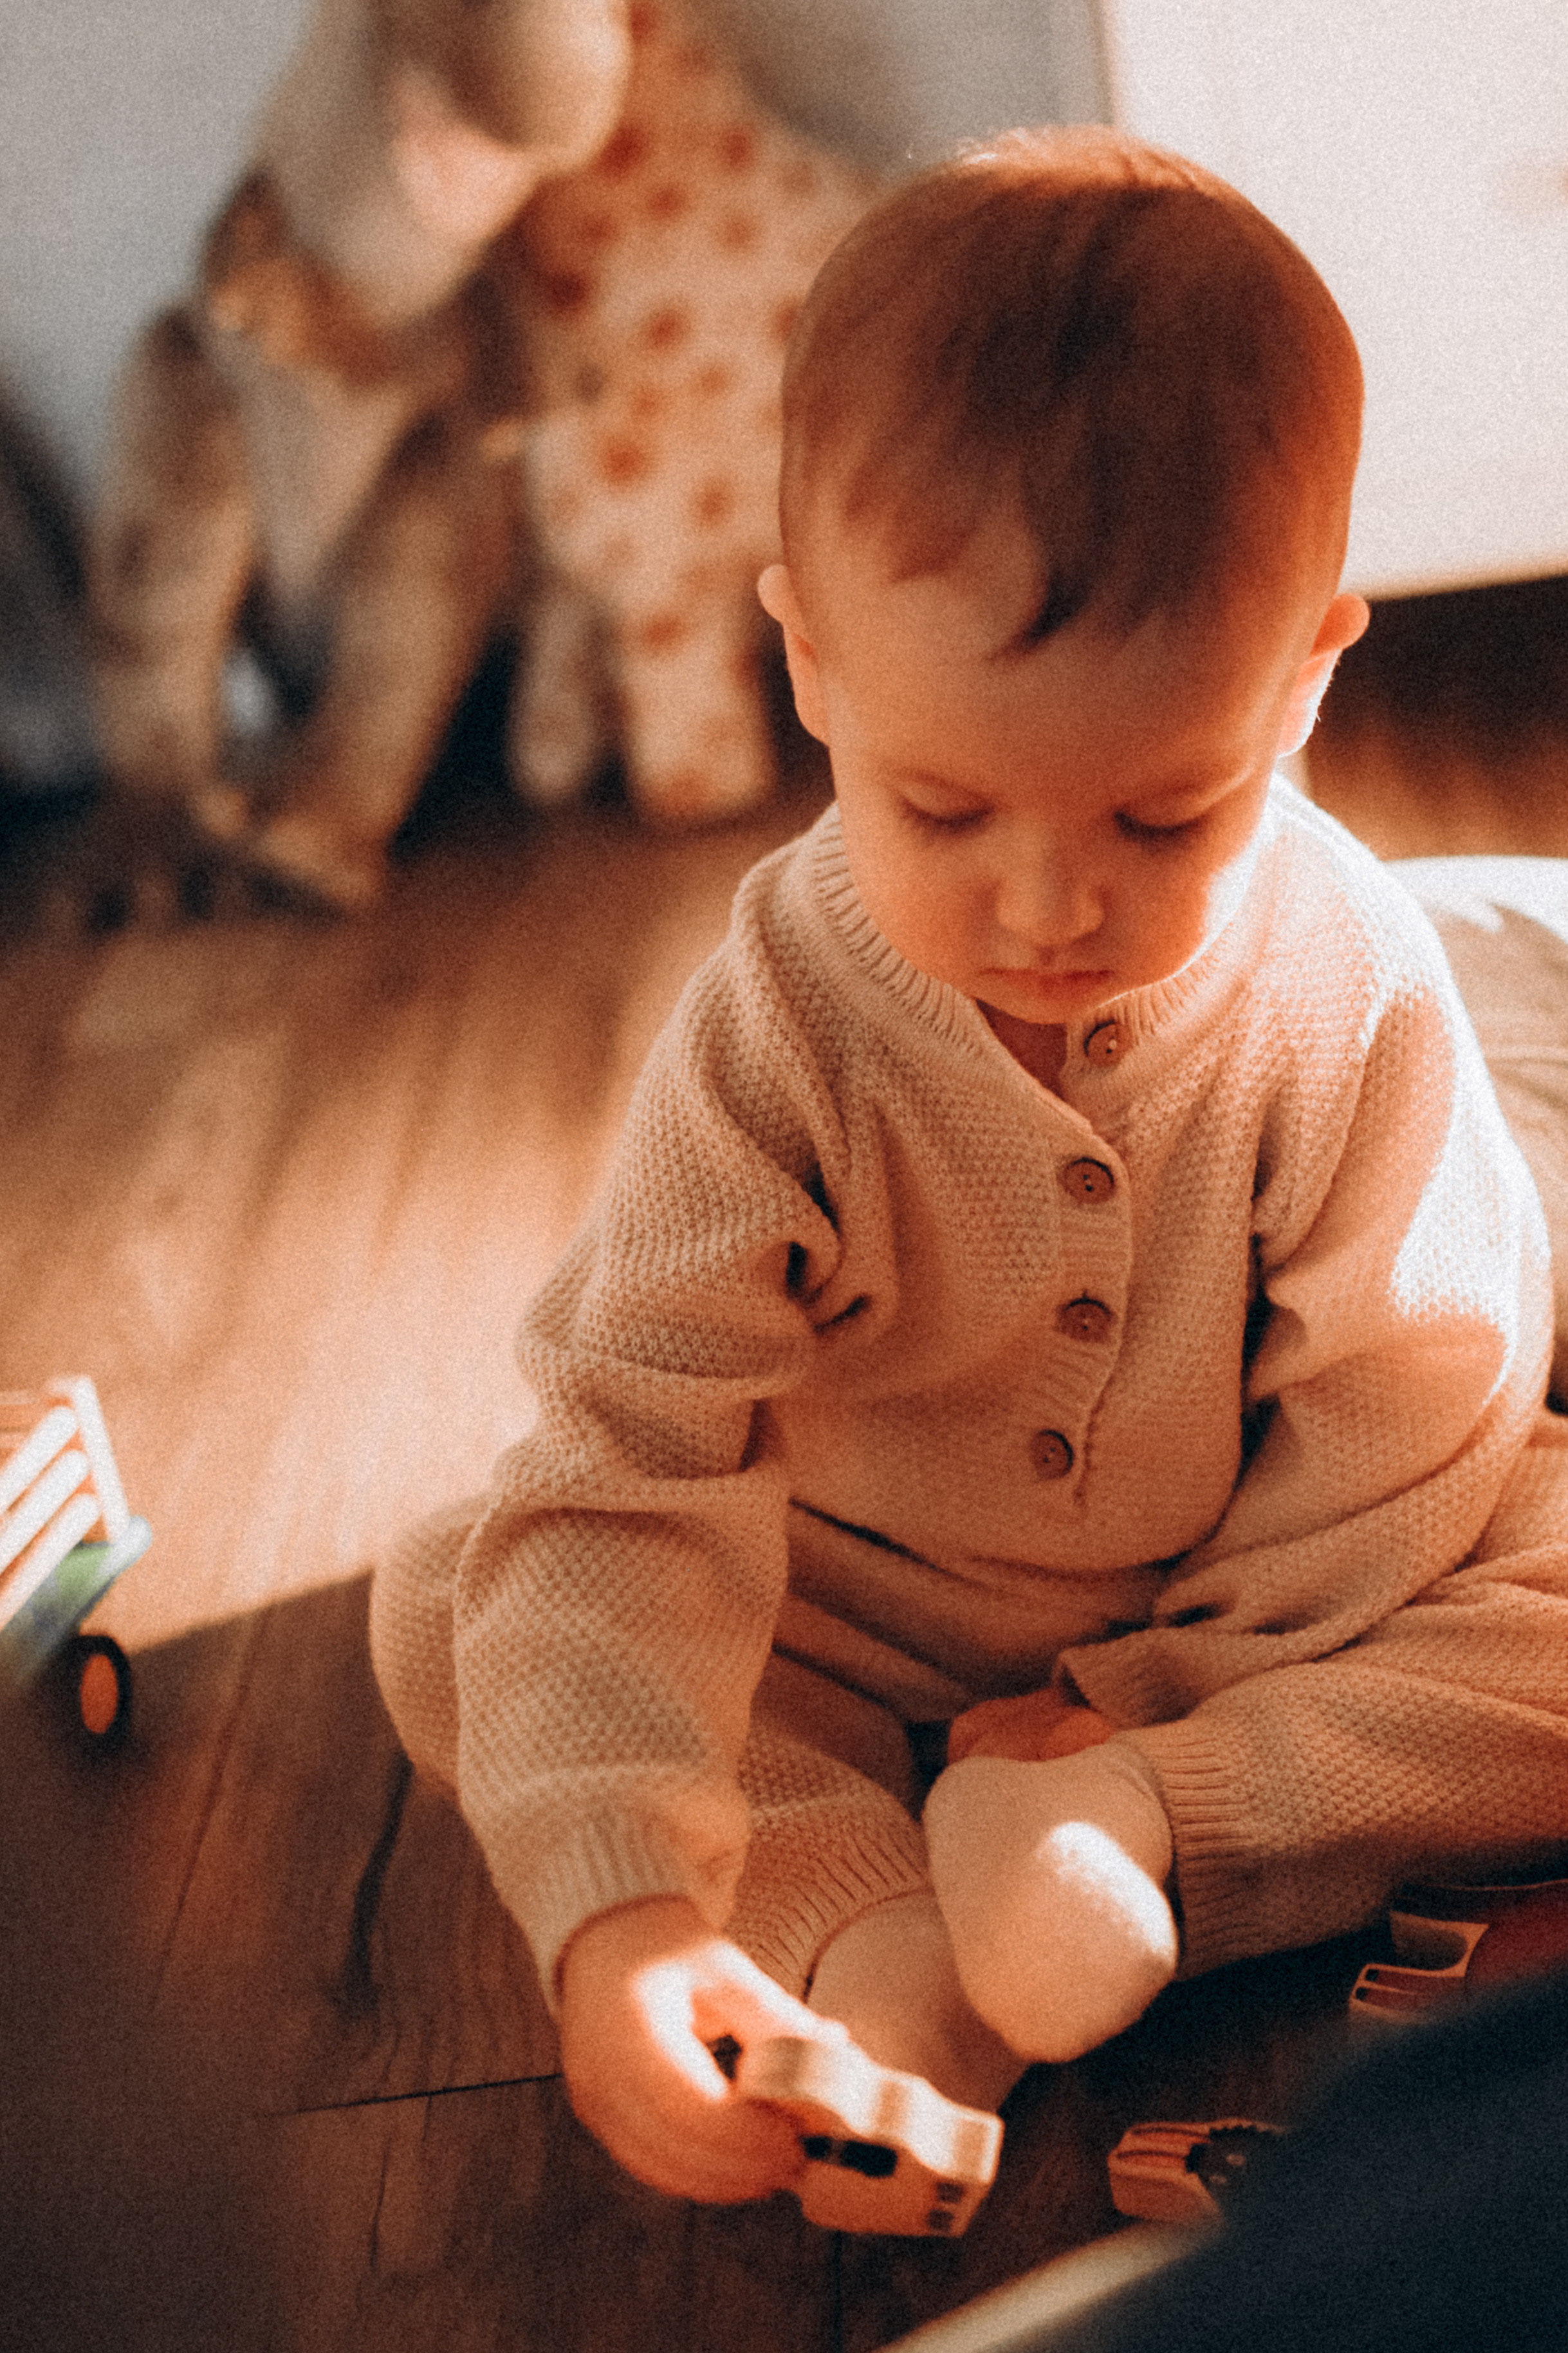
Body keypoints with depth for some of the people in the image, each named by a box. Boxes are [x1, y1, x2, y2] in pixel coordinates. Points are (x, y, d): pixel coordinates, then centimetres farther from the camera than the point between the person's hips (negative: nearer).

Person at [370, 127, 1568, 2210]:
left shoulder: (1353, 982, -22)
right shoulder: (774, 1039, -26)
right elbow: (629, 1473, -31)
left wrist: (1153, 1698, -14)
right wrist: (621, 1904, -43)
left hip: (1241, 1602, 1)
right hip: (852, 1609, 0)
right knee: (445, 1613, -17)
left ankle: (1122, 1829, -26)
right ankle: (879, 1944, -29)